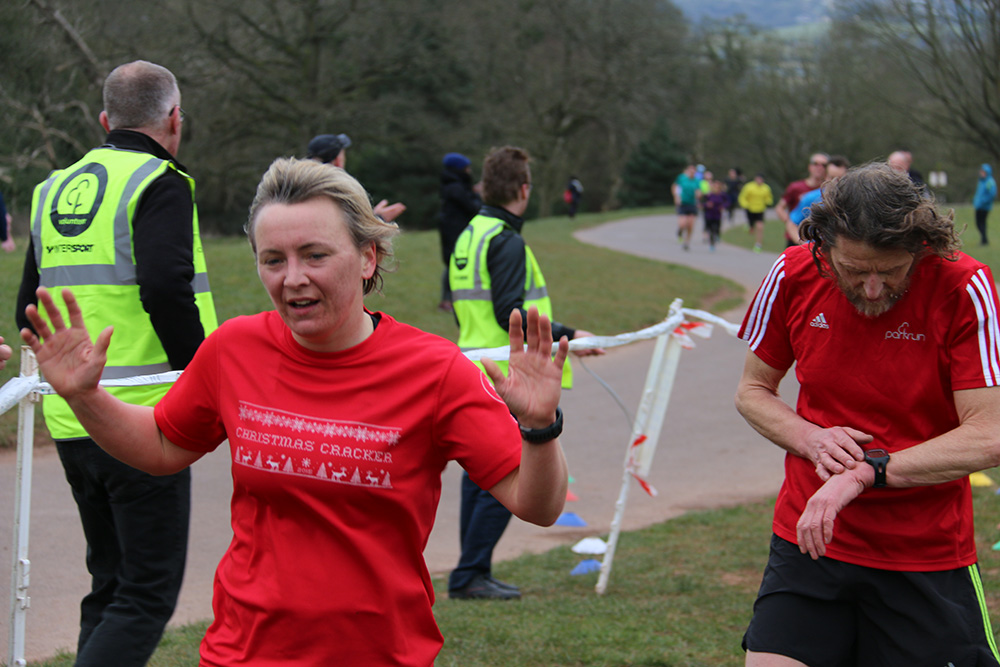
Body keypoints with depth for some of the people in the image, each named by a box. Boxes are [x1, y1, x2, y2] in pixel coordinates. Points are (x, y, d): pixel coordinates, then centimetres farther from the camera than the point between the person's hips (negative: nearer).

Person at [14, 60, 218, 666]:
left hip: (70, 421, 7)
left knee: (110, 583, 17)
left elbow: (29, 312, 18)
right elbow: (166, 288, -23)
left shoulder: (55, 190, 15)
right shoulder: (159, 184, -8)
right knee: (149, 593, -4)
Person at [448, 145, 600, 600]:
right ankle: (470, 576, -4)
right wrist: (565, 337, -18)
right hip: (505, 377, -10)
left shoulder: (468, 236, 14)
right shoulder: (507, 242, -15)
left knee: (479, 475, 13)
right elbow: (510, 312, -22)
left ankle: (473, 576, 17)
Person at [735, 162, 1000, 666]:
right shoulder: (793, 276, -5)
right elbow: (752, 391, 9)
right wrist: (810, 440, -10)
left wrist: (866, 473, -22)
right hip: (807, 540, 2)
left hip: (928, 561, -2)